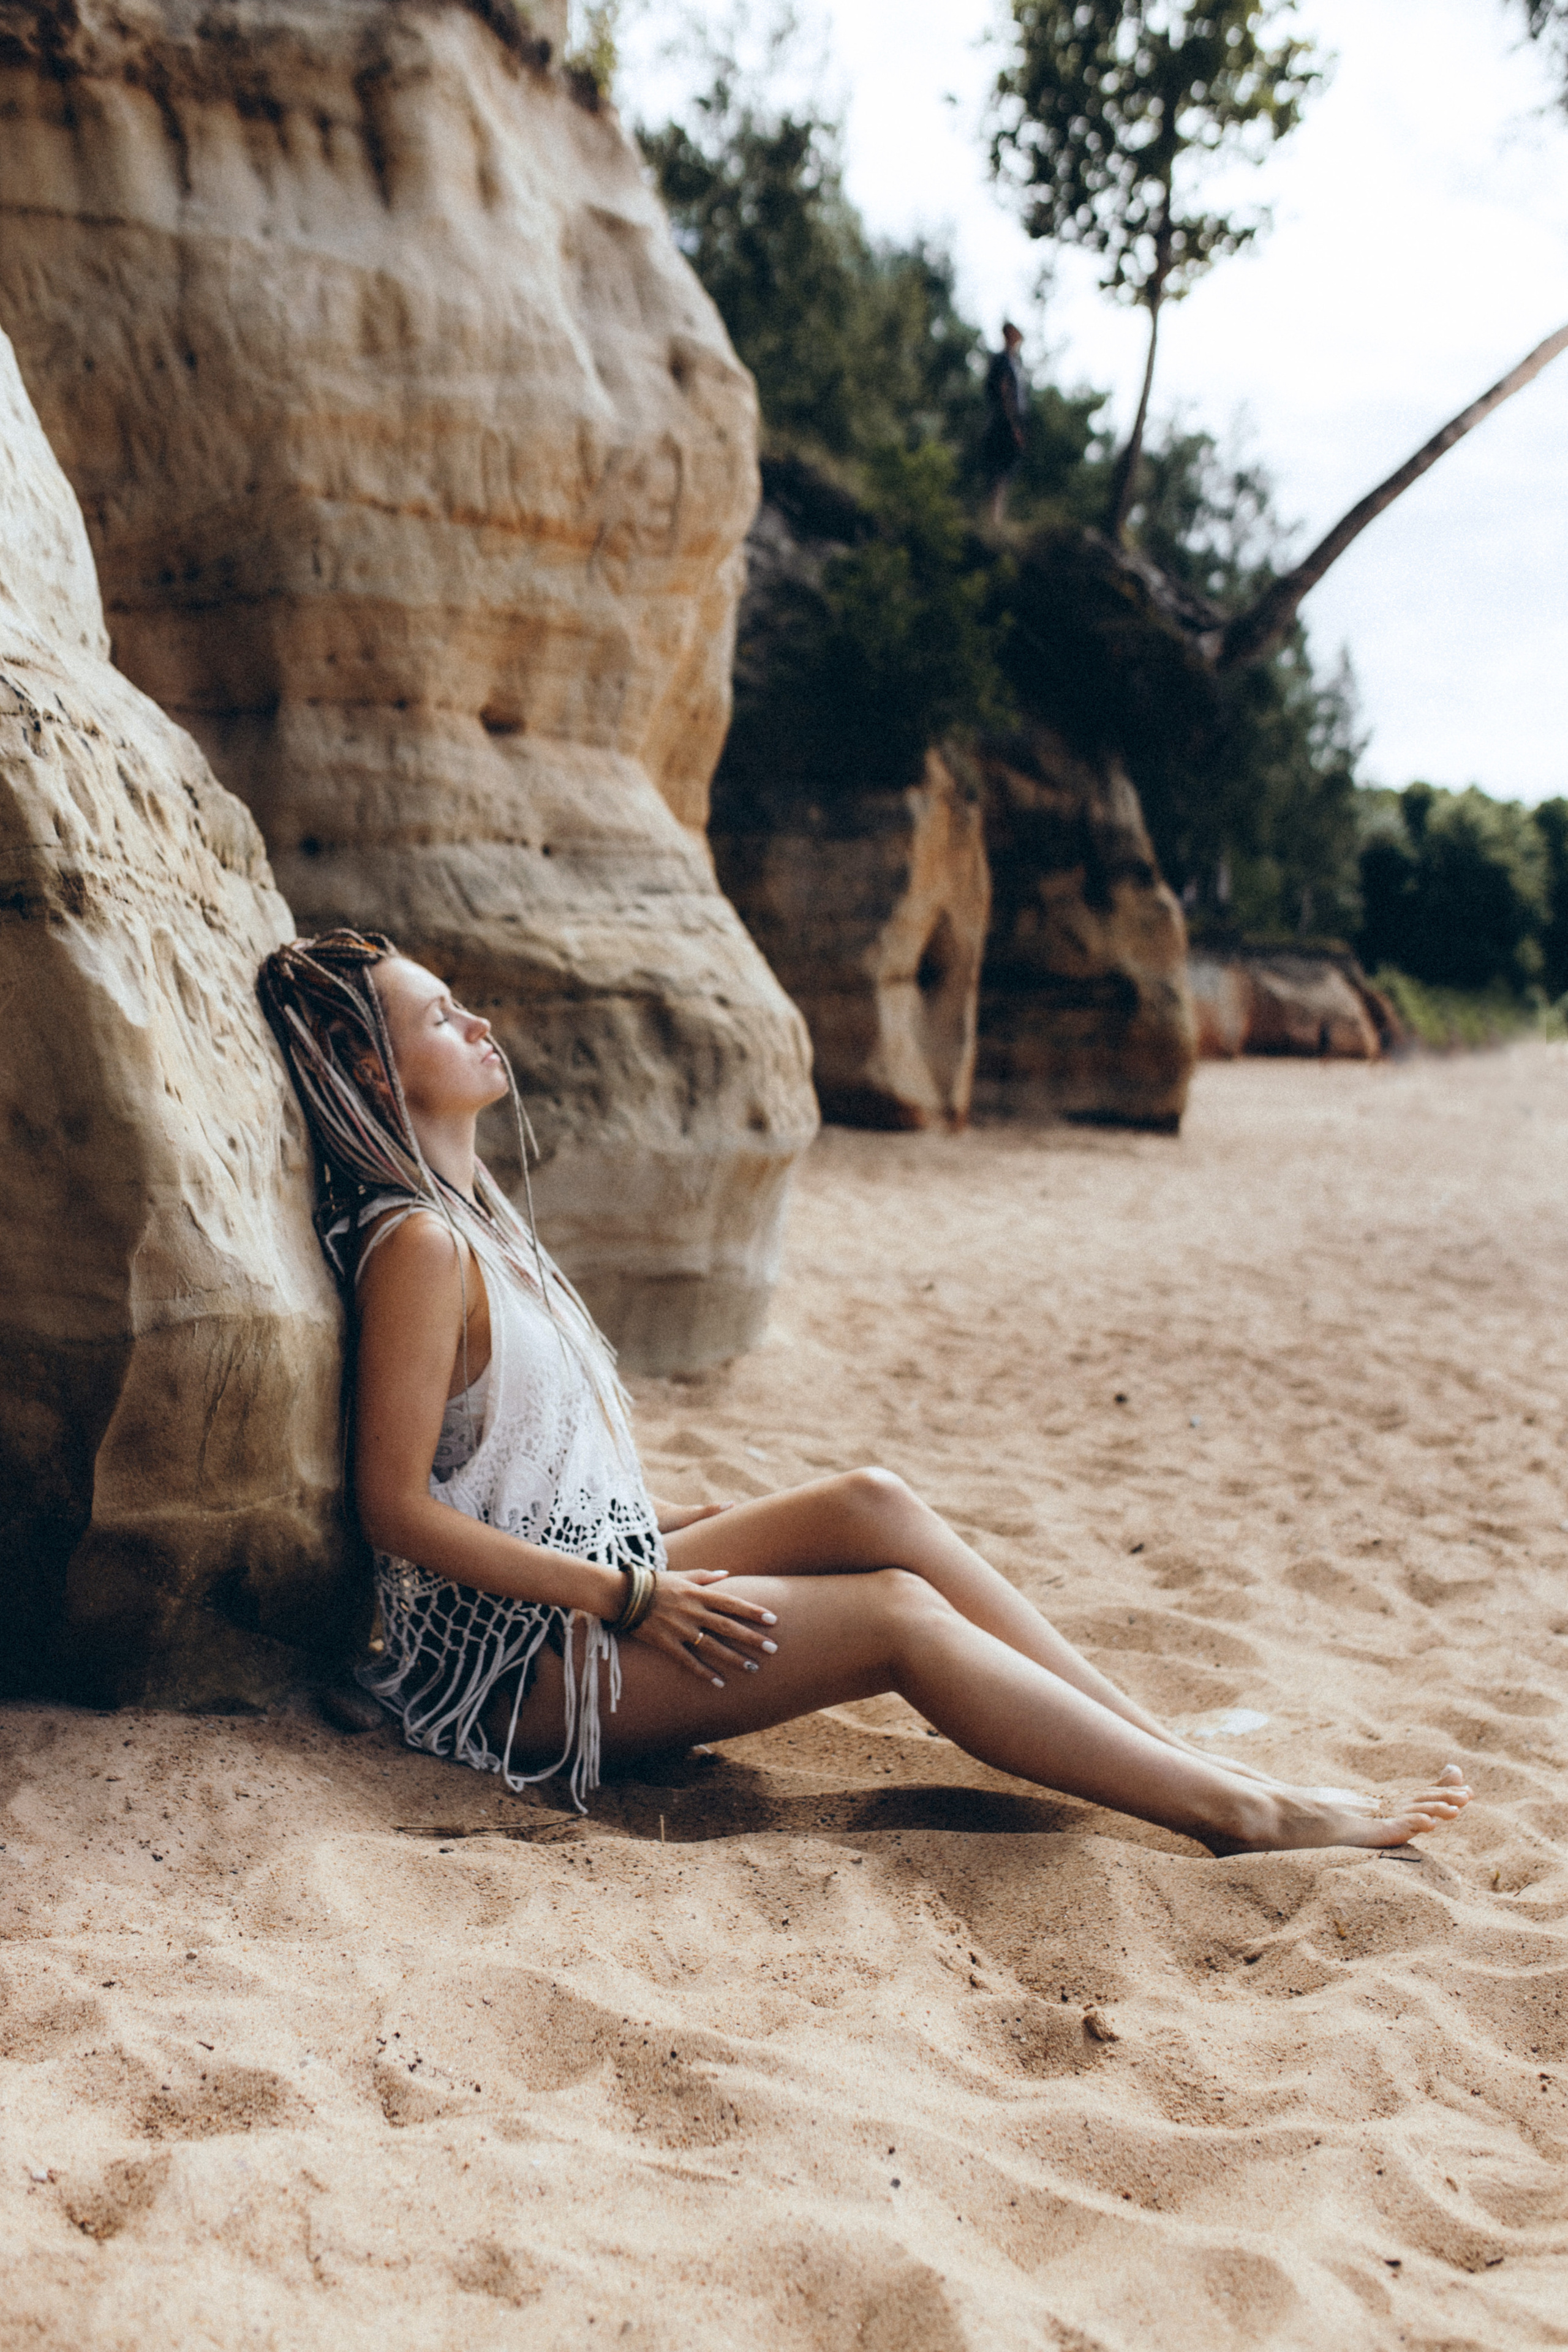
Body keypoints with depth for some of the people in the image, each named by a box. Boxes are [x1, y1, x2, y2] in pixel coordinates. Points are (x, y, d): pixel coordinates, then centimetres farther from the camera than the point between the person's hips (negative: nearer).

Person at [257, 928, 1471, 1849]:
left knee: (872, 1504, -7)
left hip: (592, 1586, 9)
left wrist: (664, 1526, 12)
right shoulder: (418, 1247, -17)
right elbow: (398, 1505, -20)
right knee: (895, 1613, -16)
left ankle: (1178, 1747, -6)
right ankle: (1243, 1814, -11)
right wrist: (629, 1596, -19)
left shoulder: (471, 1213, 13)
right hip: (513, 1658, -9)